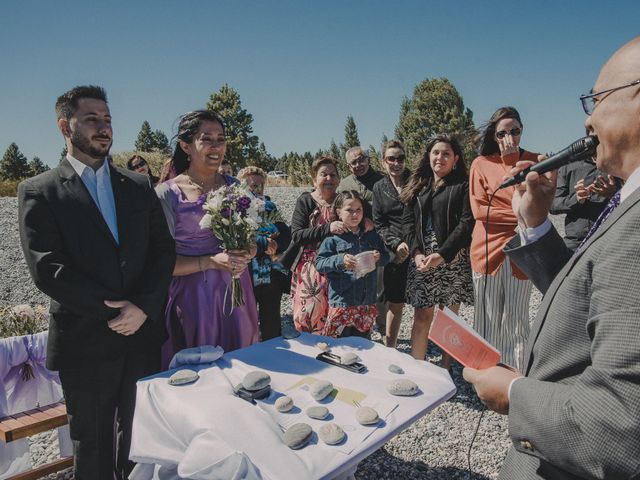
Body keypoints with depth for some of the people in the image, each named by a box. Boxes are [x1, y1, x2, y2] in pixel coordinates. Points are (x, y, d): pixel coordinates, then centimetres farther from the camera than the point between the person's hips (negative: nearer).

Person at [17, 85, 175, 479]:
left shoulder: (139, 187, 8)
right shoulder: (39, 192, -2)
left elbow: (164, 251, 2)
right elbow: (48, 269, -11)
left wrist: (142, 307, -12)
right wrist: (114, 309, -15)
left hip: (144, 333, 3)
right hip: (85, 343, -3)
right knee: (93, 446, 14)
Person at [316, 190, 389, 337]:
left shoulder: (372, 235, 9)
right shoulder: (334, 238, -6)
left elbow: (386, 257, 15)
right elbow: (319, 263, -10)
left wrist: (379, 258, -7)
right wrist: (340, 260, -25)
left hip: (367, 301, 5)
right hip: (342, 301, -4)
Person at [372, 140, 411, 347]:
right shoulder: (379, 188, 9)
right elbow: (379, 224, 6)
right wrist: (397, 244, -10)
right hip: (394, 252, 1)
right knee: (395, 303, 7)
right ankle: (389, 349, 21)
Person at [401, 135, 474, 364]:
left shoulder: (462, 185, 1)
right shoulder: (417, 185, 14)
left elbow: (467, 223, -8)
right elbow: (408, 221, 8)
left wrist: (442, 254, -17)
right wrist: (416, 252, -7)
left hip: (453, 260, -3)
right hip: (421, 259, 3)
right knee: (422, 315, 2)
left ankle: (445, 368, 15)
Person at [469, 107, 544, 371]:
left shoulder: (536, 160, 5)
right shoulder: (481, 163, 2)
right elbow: (478, 210, -6)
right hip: (487, 249, 0)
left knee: (516, 319, 5)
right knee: (488, 319, 9)